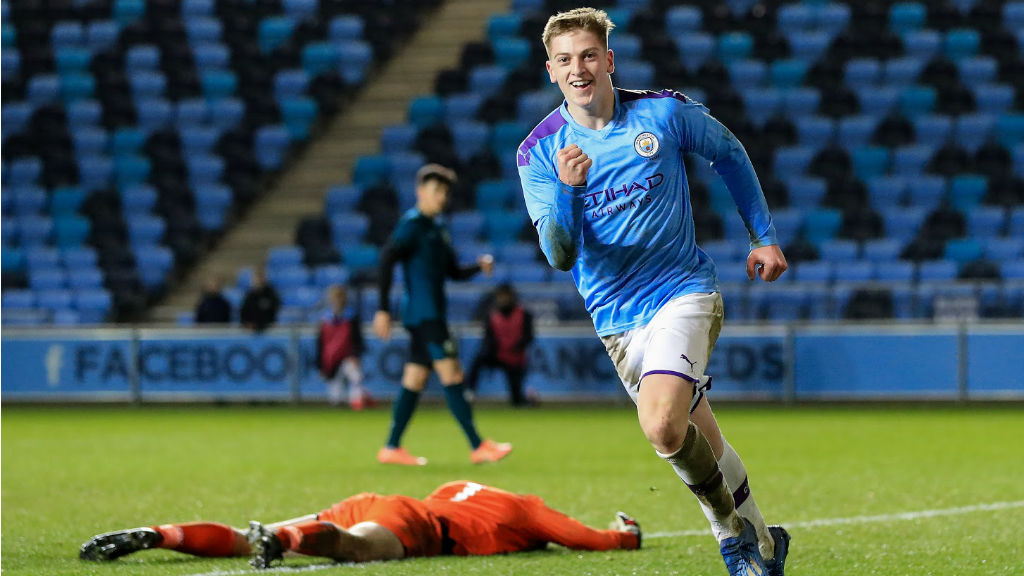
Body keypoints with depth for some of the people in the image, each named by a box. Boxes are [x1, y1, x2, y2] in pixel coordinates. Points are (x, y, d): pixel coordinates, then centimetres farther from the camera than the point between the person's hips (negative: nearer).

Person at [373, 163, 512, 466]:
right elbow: (386, 260, -15)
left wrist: (479, 266, 3)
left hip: (432, 315, 9)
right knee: (451, 375, -11)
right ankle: (478, 446, -13)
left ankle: (391, 448, 12)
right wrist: (383, 309, -19)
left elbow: (454, 272, 24)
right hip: (423, 313, -9)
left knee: (414, 381, 9)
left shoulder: (438, 230, 20)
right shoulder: (412, 224, -7)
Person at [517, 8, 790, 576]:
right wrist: (567, 189, -29)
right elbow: (560, 255, -10)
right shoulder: (539, 153, -4)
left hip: (683, 289, -3)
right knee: (697, 440, 9)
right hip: (615, 315, 3)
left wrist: (763, 236, 14)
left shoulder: (664, 112, -5)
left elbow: (729, 153, 14)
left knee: (662, 424, -25)